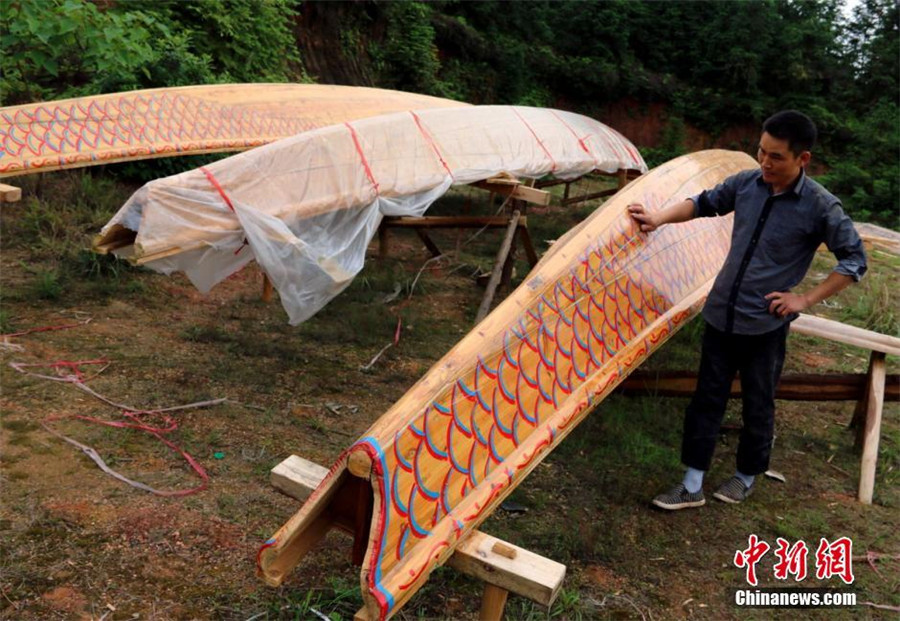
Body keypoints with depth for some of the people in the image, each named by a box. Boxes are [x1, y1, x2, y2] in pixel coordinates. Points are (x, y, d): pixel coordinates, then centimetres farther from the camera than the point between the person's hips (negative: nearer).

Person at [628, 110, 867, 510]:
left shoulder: (820, 207, -14)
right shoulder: (746, 183, -3)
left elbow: (854, 260, -6)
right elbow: (705, 204, 15)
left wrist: (806, 300, -12)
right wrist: (660, 219, 1)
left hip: (765, 325, -4)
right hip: (720, 314, 4)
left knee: (758, 406, 12)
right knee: (707, 399, 8)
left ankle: (746, 477, 35)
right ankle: (692, 486, 19)